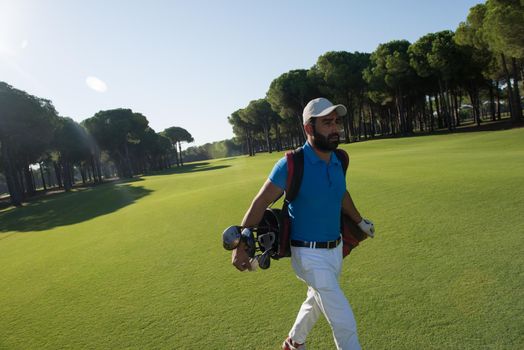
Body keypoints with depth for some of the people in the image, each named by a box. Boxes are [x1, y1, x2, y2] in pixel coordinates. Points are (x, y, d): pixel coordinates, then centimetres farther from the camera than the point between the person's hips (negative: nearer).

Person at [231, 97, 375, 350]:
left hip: (336, 249, 7)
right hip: (309, 255, -7)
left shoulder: (337, 161, 0)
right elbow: (260, 202, -14)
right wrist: (241, 247, -15)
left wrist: (359, 221, 33)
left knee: (316, 301, 27)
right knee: (345, 323, -4)